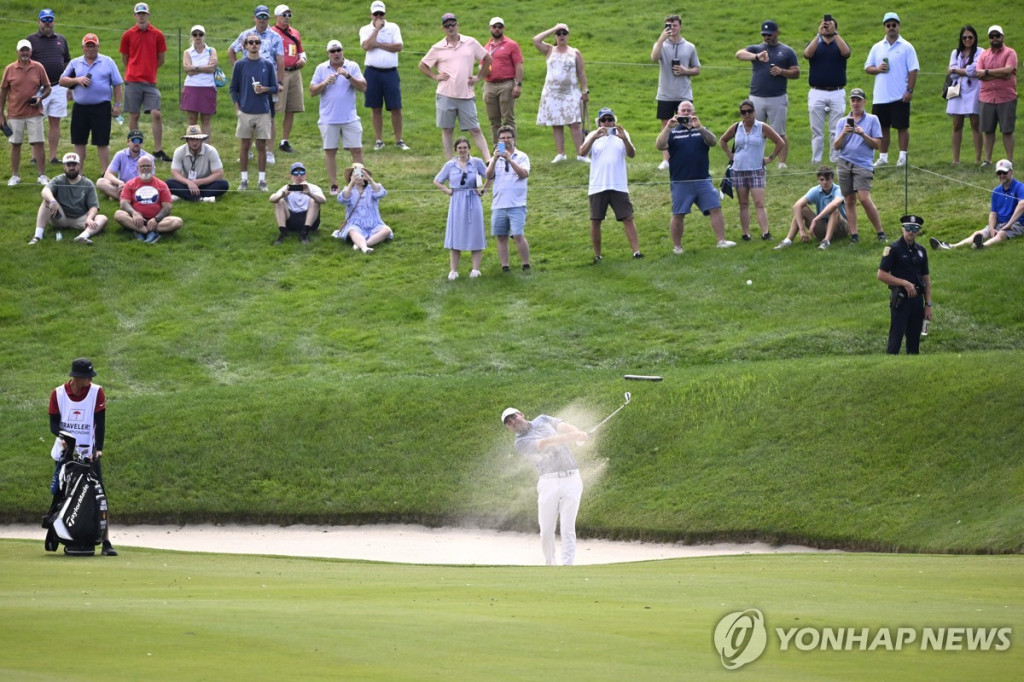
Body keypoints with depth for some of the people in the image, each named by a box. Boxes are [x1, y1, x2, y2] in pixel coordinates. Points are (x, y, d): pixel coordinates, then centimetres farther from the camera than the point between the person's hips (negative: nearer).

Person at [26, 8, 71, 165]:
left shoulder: (61, 40, 15)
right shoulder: (31, 40, 2)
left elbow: (68, 62, 21)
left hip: (58, 86, 4)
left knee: (55, 122, 5)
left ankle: (53, 156, 10)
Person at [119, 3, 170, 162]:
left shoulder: (157, 35, 2)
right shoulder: (128, 35, 2)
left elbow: (161, 59, 11)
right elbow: (124, 59, 13)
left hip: (150, 82, 0)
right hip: (133, 81, 0)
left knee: (156, 114, -8)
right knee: (134, 115, 3)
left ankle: (158, 151, -3)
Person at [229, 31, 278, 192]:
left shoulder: (268, 65, 5)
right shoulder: (240, 65, 3)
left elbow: (275, 88, 8)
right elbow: (233, 88, 6)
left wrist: (265, 89, -13)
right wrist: (237, 107, -4)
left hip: (263, 111, 0)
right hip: (245, 111, 0)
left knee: (261, 145, 3)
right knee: (244, 145, 4)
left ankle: (262, 180, 9)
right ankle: (244, 179, 10)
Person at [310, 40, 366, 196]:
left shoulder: (352, 67, 2)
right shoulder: (321, 69, 5)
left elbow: (363, 87, -7)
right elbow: (312, 91, 2)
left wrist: (348, 76, -19)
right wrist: (325, 83, -14)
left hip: (350, 117, -1)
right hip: (328, 119, 1)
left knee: (357, 150, -3)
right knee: (330, 151, 3)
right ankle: (334, 185, 10)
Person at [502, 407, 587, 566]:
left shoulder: (542, 420, 18)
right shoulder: (521, 443, 2)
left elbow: (564, 427, 1)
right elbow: (545, 444, -14)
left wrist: (578, 433, -21)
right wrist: (571, 437, -26)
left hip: (571, 480, 1)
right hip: (549, 481, -1)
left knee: (567, 529, -8)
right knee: (546, 530, -2)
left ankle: (567, 565, -11)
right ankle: (550, 563, 18)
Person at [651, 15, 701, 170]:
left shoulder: (690, 47, 6)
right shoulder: (662, 45, 1)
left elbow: (697, 70, 11)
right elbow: (654, 58, -21)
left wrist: (685, 71, -10)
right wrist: (662, 38, -26)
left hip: (684, 94, 1)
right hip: (665, 95, -1)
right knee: (666, 127, 3)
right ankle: (665, 160, 7)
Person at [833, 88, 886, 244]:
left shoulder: (872, 120, 5)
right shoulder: (843, 122, 13)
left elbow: (877, 144, 1)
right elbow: (836, 146, 7)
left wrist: (863, 134, -13)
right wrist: (844, 133, -10)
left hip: (863, 165, -4)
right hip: (844, 164, 4)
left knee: (864, 199, -16)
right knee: (849, 201, 2)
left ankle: (880, 233, -8)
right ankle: (854, 235, 5)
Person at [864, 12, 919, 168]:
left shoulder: (906, 47, 0)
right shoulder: (877, 47, 11)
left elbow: (913, 70, -3)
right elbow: (867, 68, 12)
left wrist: (910, 90, -11)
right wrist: (877, 69, -9)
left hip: (900, 96, -4)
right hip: (880, 96, 4)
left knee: (902, 126, -1)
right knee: (882, 127, 6)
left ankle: (903, 157, 4)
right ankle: (883, 157, 13)